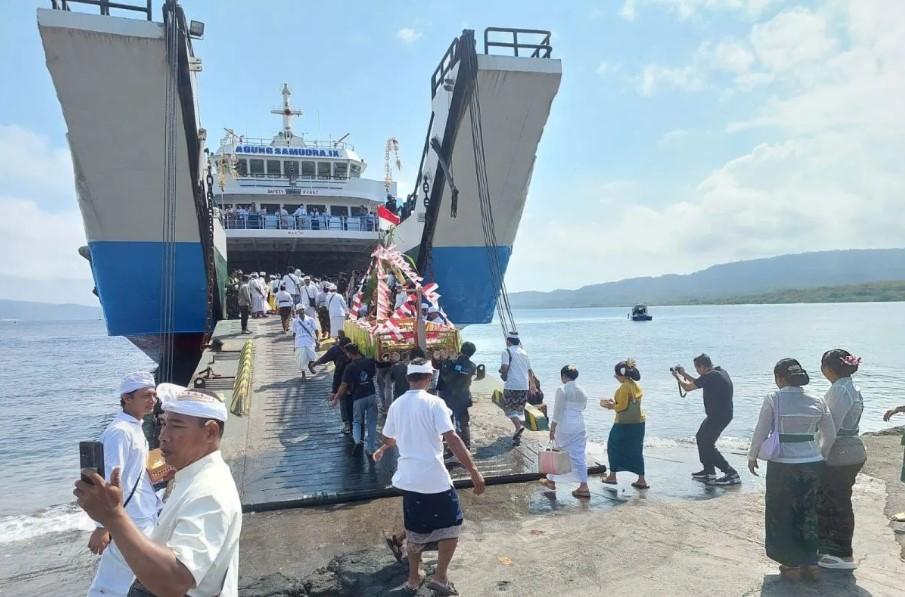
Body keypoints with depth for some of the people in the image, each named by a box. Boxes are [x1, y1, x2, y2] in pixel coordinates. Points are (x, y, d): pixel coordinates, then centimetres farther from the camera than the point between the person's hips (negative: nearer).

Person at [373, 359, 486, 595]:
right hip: (435, 478, -6)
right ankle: (440, 578, 14)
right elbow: (452, 439, -21)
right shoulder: (434, 403, -14)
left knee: (414, 529, 21)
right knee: (451, 525, 14)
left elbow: (388, 439, 23)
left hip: (408, 478, 6)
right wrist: (474, 472, -18)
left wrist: (382, 450, 47)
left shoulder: (396, 405, 6)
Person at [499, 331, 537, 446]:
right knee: (519, 409, 14)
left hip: (511, 385, -6)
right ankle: (517, 437, 15)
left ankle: (518, 426, -19)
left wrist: (501, 371, 5)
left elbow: (504, 367, -17)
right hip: (524, 386, 6)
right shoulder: (524, 352, 15)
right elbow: (530, 370, 18)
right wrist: (532, 385, 28)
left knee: (509, 408, 5)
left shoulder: (507, 351, -4)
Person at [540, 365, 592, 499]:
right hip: (580, 426, 5)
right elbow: (583, 408, 14)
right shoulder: (582, 392, 6)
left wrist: (552, 429, -9)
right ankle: (584, 486, 2)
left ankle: (551, 481, 25)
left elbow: (557, 411, -14)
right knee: (579, 456, 6)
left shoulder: (562, 390, -12)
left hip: (564, 427, -5)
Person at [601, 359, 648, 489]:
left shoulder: (624, 387, -16)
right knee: (636, 451, 13)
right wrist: (614, 403, 16)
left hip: (624, 424, -8)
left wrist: (610, 406, -4)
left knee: (614, 448, 9)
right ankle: (642, 480, 13)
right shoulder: (635, 385, 10)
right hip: (638, 422, 8)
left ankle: (612, 476, 17)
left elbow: (622, 406, -19)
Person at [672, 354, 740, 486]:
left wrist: (678, 376, 4)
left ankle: (731, 474, -1)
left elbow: (687, 387, -14)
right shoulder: (719, 372, 7)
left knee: (707, 445, -2)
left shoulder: (710, 376, -23)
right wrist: (684, 374, 23)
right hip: (723, 413, 10)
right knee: (701, 437, 19)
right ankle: (708, 471, 26)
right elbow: (699, 382, 22)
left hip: (718, 415, -10)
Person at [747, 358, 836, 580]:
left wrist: (752, 457, 6)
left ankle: (792, 564, 20)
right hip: (812, 464, 4)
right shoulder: (817, 402, 2)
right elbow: (830, 435, 9)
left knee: (782, 516, 12)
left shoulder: (773, 399, -11)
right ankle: (810, 563, 27)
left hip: (782, 466, -4)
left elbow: (760, 432, -9)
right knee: (808, 514, 19)